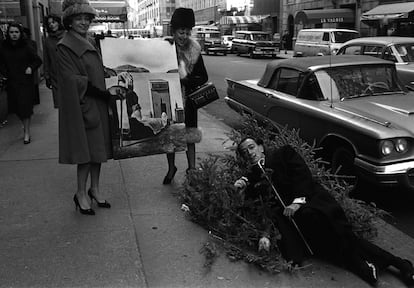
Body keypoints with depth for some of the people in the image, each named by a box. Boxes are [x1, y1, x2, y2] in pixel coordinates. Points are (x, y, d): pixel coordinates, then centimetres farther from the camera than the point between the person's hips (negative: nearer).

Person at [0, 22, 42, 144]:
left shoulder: (26, 47, -6)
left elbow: (38, 60, 1)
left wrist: (31, 68, -14)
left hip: (26, 81, -3)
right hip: (11, 82, 3)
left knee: (25, 107, -5)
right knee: (16, 107, 8)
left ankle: (27, 132, 5)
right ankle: (25, 126, 31)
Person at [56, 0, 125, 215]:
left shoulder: (90, 43, 13)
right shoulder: (65, 47, -11)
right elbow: (75, 80, -18)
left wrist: (114, 82, 7)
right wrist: (106, 92, -18)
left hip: (98, 103, 8)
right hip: (81, 105, -7)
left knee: (98, 147, 11)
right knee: (87, 150, -2)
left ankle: (95, 189, 23)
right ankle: (81, 193, 13)